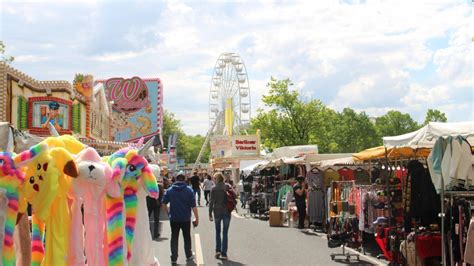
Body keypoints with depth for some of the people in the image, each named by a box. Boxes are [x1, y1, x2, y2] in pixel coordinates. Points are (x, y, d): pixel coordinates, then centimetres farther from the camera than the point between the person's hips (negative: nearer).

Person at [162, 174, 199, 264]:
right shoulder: (189, 190, -5)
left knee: (174, 238, 7)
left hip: (174, 218, 1)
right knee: (187, 237, 15)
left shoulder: (169, 190, 0)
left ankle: (174, 258, 6)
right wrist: (197, 218, -5)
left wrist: (168, 213, 10)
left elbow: (164, 203, -3)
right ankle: (189, 256, 26)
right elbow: (193, 206, -9)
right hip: (185, 219, -1)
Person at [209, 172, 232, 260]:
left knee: (217, 231, 16)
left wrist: (210, 214, -1)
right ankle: (224, 253, 4)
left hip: (217, 212, -1)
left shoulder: (214, 189, -6)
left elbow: (211, 202, -6)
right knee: (225, 233, 6)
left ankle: (218, 250, 5)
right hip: (227, 212, 1)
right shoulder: (228, 186, -2)